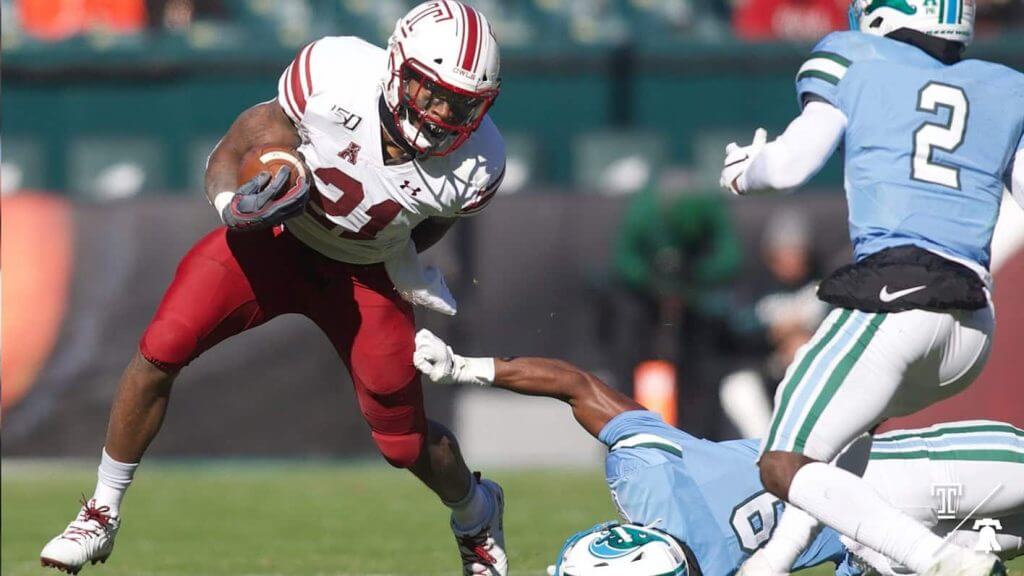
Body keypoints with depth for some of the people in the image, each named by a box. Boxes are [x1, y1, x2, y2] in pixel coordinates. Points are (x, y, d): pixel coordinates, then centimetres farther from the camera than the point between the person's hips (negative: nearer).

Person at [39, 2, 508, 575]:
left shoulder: (474, 166, -27)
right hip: (275, 240, 0)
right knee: (160, 351, -17)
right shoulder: (335, 77, -33)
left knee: (406, 445, 5)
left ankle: (478, 514, 42)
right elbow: (230, 156, -19)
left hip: (364, 274, 1)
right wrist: (234, 205, -37)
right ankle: (102, 516, 3)